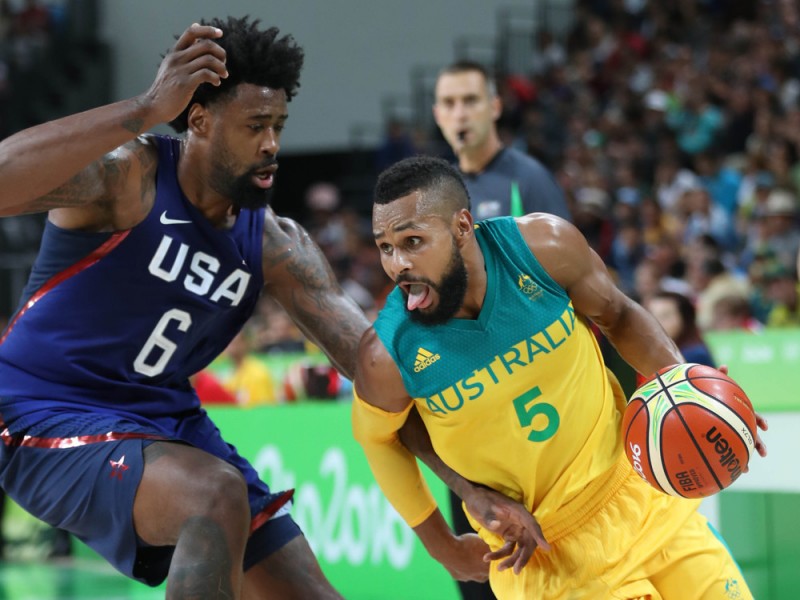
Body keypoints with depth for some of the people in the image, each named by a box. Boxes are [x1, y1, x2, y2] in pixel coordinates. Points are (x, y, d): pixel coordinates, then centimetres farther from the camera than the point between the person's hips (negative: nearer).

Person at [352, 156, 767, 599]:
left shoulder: (544, 245, -19)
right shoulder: (387, 355, -21)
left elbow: (617, 315, 0)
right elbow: (375, 436, 0)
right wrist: (440, 545, 3)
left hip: (636, 493, 3)